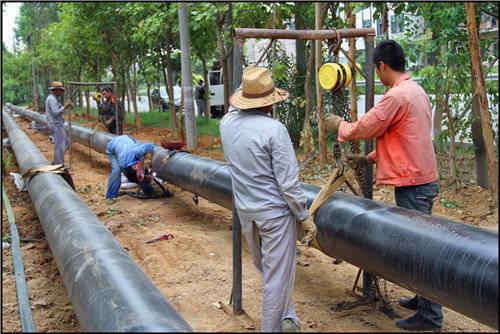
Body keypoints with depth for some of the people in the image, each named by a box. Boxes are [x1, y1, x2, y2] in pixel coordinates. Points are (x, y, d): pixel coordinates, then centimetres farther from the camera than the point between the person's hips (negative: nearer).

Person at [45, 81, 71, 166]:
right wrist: (65, 106, -21)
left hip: (58, 125, 11)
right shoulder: (52, 99, -16)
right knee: (59, 145, -6)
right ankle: (59, 164, -1)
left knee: (65, 141, 18)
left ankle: (55, 162, 20)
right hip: (56, 125, -11)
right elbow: (55, 113, -25)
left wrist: (65, 106, 14)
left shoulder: (52, 98, 17)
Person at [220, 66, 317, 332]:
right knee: (278, 277, 8)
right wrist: (305, 217, -9)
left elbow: (235, 110, 25)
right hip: (275, 213, -7)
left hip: (245, 212, 7)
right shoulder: (274, 129, -20)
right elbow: (288, 183, -20)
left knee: (263, 267, 25)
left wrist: (245, 86, 33)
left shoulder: (227, 123, -3)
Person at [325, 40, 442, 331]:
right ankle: (424, 298, 32)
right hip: (424, 178, 10)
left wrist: (339, 125, 9)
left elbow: (365, 129, -10)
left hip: (413, 184, -10)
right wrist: (370, 158, 22)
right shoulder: (417, 91, 14)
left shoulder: (397, 95, -18)